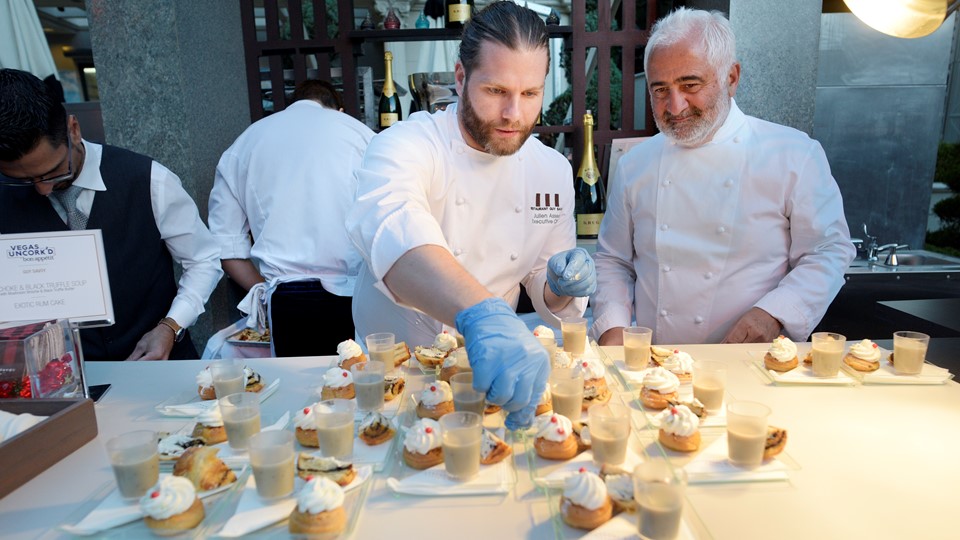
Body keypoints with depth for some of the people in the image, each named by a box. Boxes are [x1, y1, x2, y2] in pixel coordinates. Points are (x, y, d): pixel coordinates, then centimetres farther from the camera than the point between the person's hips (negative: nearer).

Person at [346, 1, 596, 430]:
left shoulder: (553, 171, -1)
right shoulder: (405, 145, -16)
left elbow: (546, 298, 6)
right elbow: (393, 229, -39)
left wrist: (561, 287, -17)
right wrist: (481, 314, -54)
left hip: (485, 364, 3)